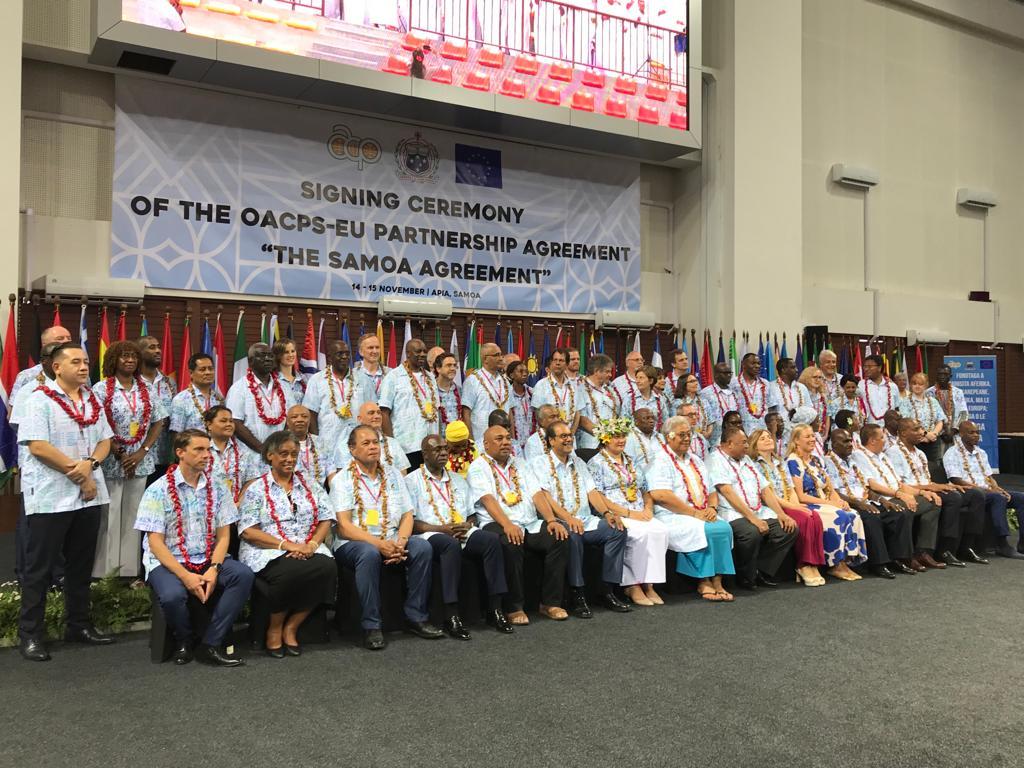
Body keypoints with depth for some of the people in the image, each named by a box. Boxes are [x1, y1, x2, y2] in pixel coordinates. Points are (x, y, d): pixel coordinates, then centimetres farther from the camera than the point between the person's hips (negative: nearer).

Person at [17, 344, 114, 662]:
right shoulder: (40, 400, -8)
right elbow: (37, 447, -16)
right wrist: (79, 476, -15)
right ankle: (29, 634, 11)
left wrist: (90, 464, -10)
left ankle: (79, 625, 25)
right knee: (40, 566, 2)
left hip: (88, 495, 6)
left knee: (81, 563, 14)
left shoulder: (92, 401, 12)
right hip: (50, 497, -6)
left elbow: (104, 440, 12)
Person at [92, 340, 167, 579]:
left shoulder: (146, 390, 7)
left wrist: (141, 452, -4)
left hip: (140, 461, 4)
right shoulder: (101, 389, -3)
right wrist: (119, 454, -11)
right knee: (109, 517, -1)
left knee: (133, 516, 8)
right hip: (110, 461, -3)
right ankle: (104, 572, 8)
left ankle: (130, 570, 16)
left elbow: (158, 423, 7)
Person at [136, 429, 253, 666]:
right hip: (167, 561, -3)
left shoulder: (216, 489, 7)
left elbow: (223, 535, 6)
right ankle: (184, 641, 0)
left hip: (208, 560, 4)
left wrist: (214, 569, -14)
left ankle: (210, 644, -17)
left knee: (243, 575, -25)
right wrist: (185, 575, -20)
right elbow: (155, 542, -9)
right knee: (172, 596, -35)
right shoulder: (159, 490, -4)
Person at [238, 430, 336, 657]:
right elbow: (248, 532, -4)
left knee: (327, 567, -29)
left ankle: (291, 627, -11)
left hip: (308, 550, 4)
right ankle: (274, 630, -9)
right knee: (292, 571, -36)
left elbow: (326, 519, 11)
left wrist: (312, 544, -10)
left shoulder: (309, 483, 16)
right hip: (268, 553, -3)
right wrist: (286, 545, -16)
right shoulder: (256, 489, 5)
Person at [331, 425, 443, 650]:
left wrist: (400, 542, -12)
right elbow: (344, 526, -10)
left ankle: (415, 617, -13)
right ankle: (371, 627, -28)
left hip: (391, 541, 4)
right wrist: (378, 543, -23)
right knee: (370, 553, -37)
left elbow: (407, 515, 9)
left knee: (422, 547, -23)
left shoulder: (393, 475, 15)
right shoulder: (342, 479, 0)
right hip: (353, 543, -4)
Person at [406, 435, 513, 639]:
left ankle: (494, 608, -23)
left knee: (492, 539, -25)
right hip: (429, 534, -5)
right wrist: (441, 529, -14)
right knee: (451, 544, -38)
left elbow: (471, 515, 23)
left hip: (461, 532, 5)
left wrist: (467, 526, -1)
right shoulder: (412, 481, 7)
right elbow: (410, 522, -3)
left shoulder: (458, 481, 25)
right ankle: (451, 615, -35)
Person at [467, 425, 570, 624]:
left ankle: (551, 602, -11)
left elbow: (537, 493, 11)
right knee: (511, 544, -37)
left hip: (530, 524, 5)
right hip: (498, 524, -5)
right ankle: (513, 607, -22)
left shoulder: (519, 464, 22)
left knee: (560, 537, -19)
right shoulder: (478, 467, 4)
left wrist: (551, 520, -6)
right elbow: (487, 498, -13)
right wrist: (507, 525, -29)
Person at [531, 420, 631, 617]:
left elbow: (591, 491, 14)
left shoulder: (578, 462, 22)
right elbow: (545, 497, -11)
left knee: (617, 530, -17)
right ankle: (577, 594, -26)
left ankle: (608, 591, -14)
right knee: (572, 535, -37)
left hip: (586, 520, 6)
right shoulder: (540, 464, 2)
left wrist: (607, 513, -5)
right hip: (559, 522, -6)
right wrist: (568, 518, -25)